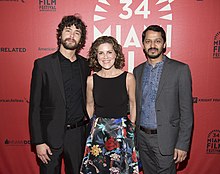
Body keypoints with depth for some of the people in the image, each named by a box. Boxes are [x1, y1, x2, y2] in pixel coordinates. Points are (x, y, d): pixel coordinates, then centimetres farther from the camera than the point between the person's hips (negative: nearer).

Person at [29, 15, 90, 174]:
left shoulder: (85, 64, 4)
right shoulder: (43, 64, -7)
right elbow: (34, 106, -8)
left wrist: (86, 118, 4)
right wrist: (38, 142, -11)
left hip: (78, 134, 4)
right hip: (51, 135, -3)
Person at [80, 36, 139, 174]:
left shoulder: (128, 77, -9)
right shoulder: (91, 80, -6)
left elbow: (133, 104, 3)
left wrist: (130, 129, 4)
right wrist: (90, 127, 10)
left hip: (123, 131, -1)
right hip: (98, 132, 1)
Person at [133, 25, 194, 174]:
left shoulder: (180, 69, -8)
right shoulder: (138, 71, 7)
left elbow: (186, 111, -9)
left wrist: (183, 144, -12)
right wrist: (134, 135, 9)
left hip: (165, 139, -4)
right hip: (142, 137, 5)